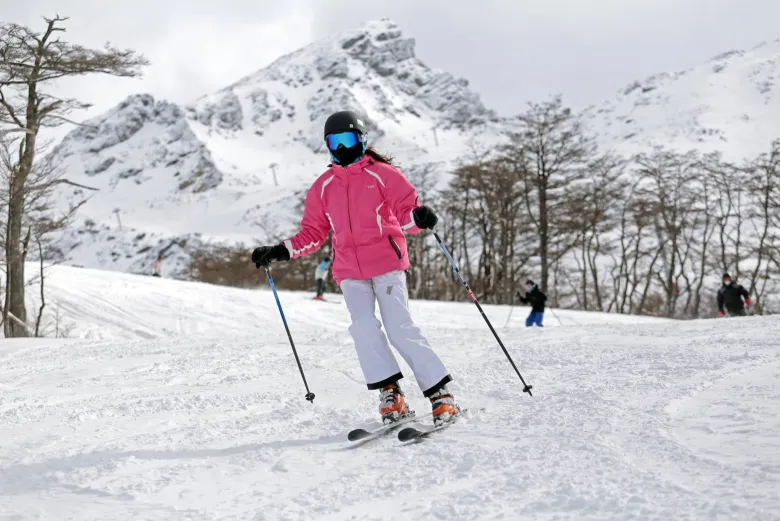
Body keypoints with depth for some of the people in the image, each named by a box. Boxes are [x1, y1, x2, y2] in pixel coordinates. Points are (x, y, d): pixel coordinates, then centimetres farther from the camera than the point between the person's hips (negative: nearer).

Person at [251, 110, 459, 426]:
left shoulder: (383, 174, 2)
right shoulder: (323, 186, 13)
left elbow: (406, 212, -3)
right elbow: (313, 233, 16)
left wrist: (418, 217, -27)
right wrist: (282, 252, 3)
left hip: (386, 263, -3)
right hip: (349, 271, 3)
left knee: (400, 328, -12)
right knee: (363, 326, -18)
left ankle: (440, 394, -5)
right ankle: (390, 393, -10)